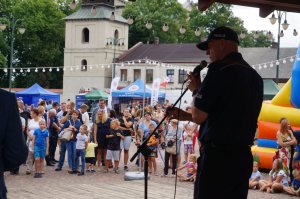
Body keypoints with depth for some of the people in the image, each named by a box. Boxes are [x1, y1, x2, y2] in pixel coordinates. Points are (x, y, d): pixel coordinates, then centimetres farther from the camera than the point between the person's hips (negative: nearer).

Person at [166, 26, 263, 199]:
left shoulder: (220, 69, -13)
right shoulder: (254, 76, 13)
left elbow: (198, 117, -13)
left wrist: (196, 89, 5)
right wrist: (184, 116, 23)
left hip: (217, 157, -8)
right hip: (243, 157, 8)